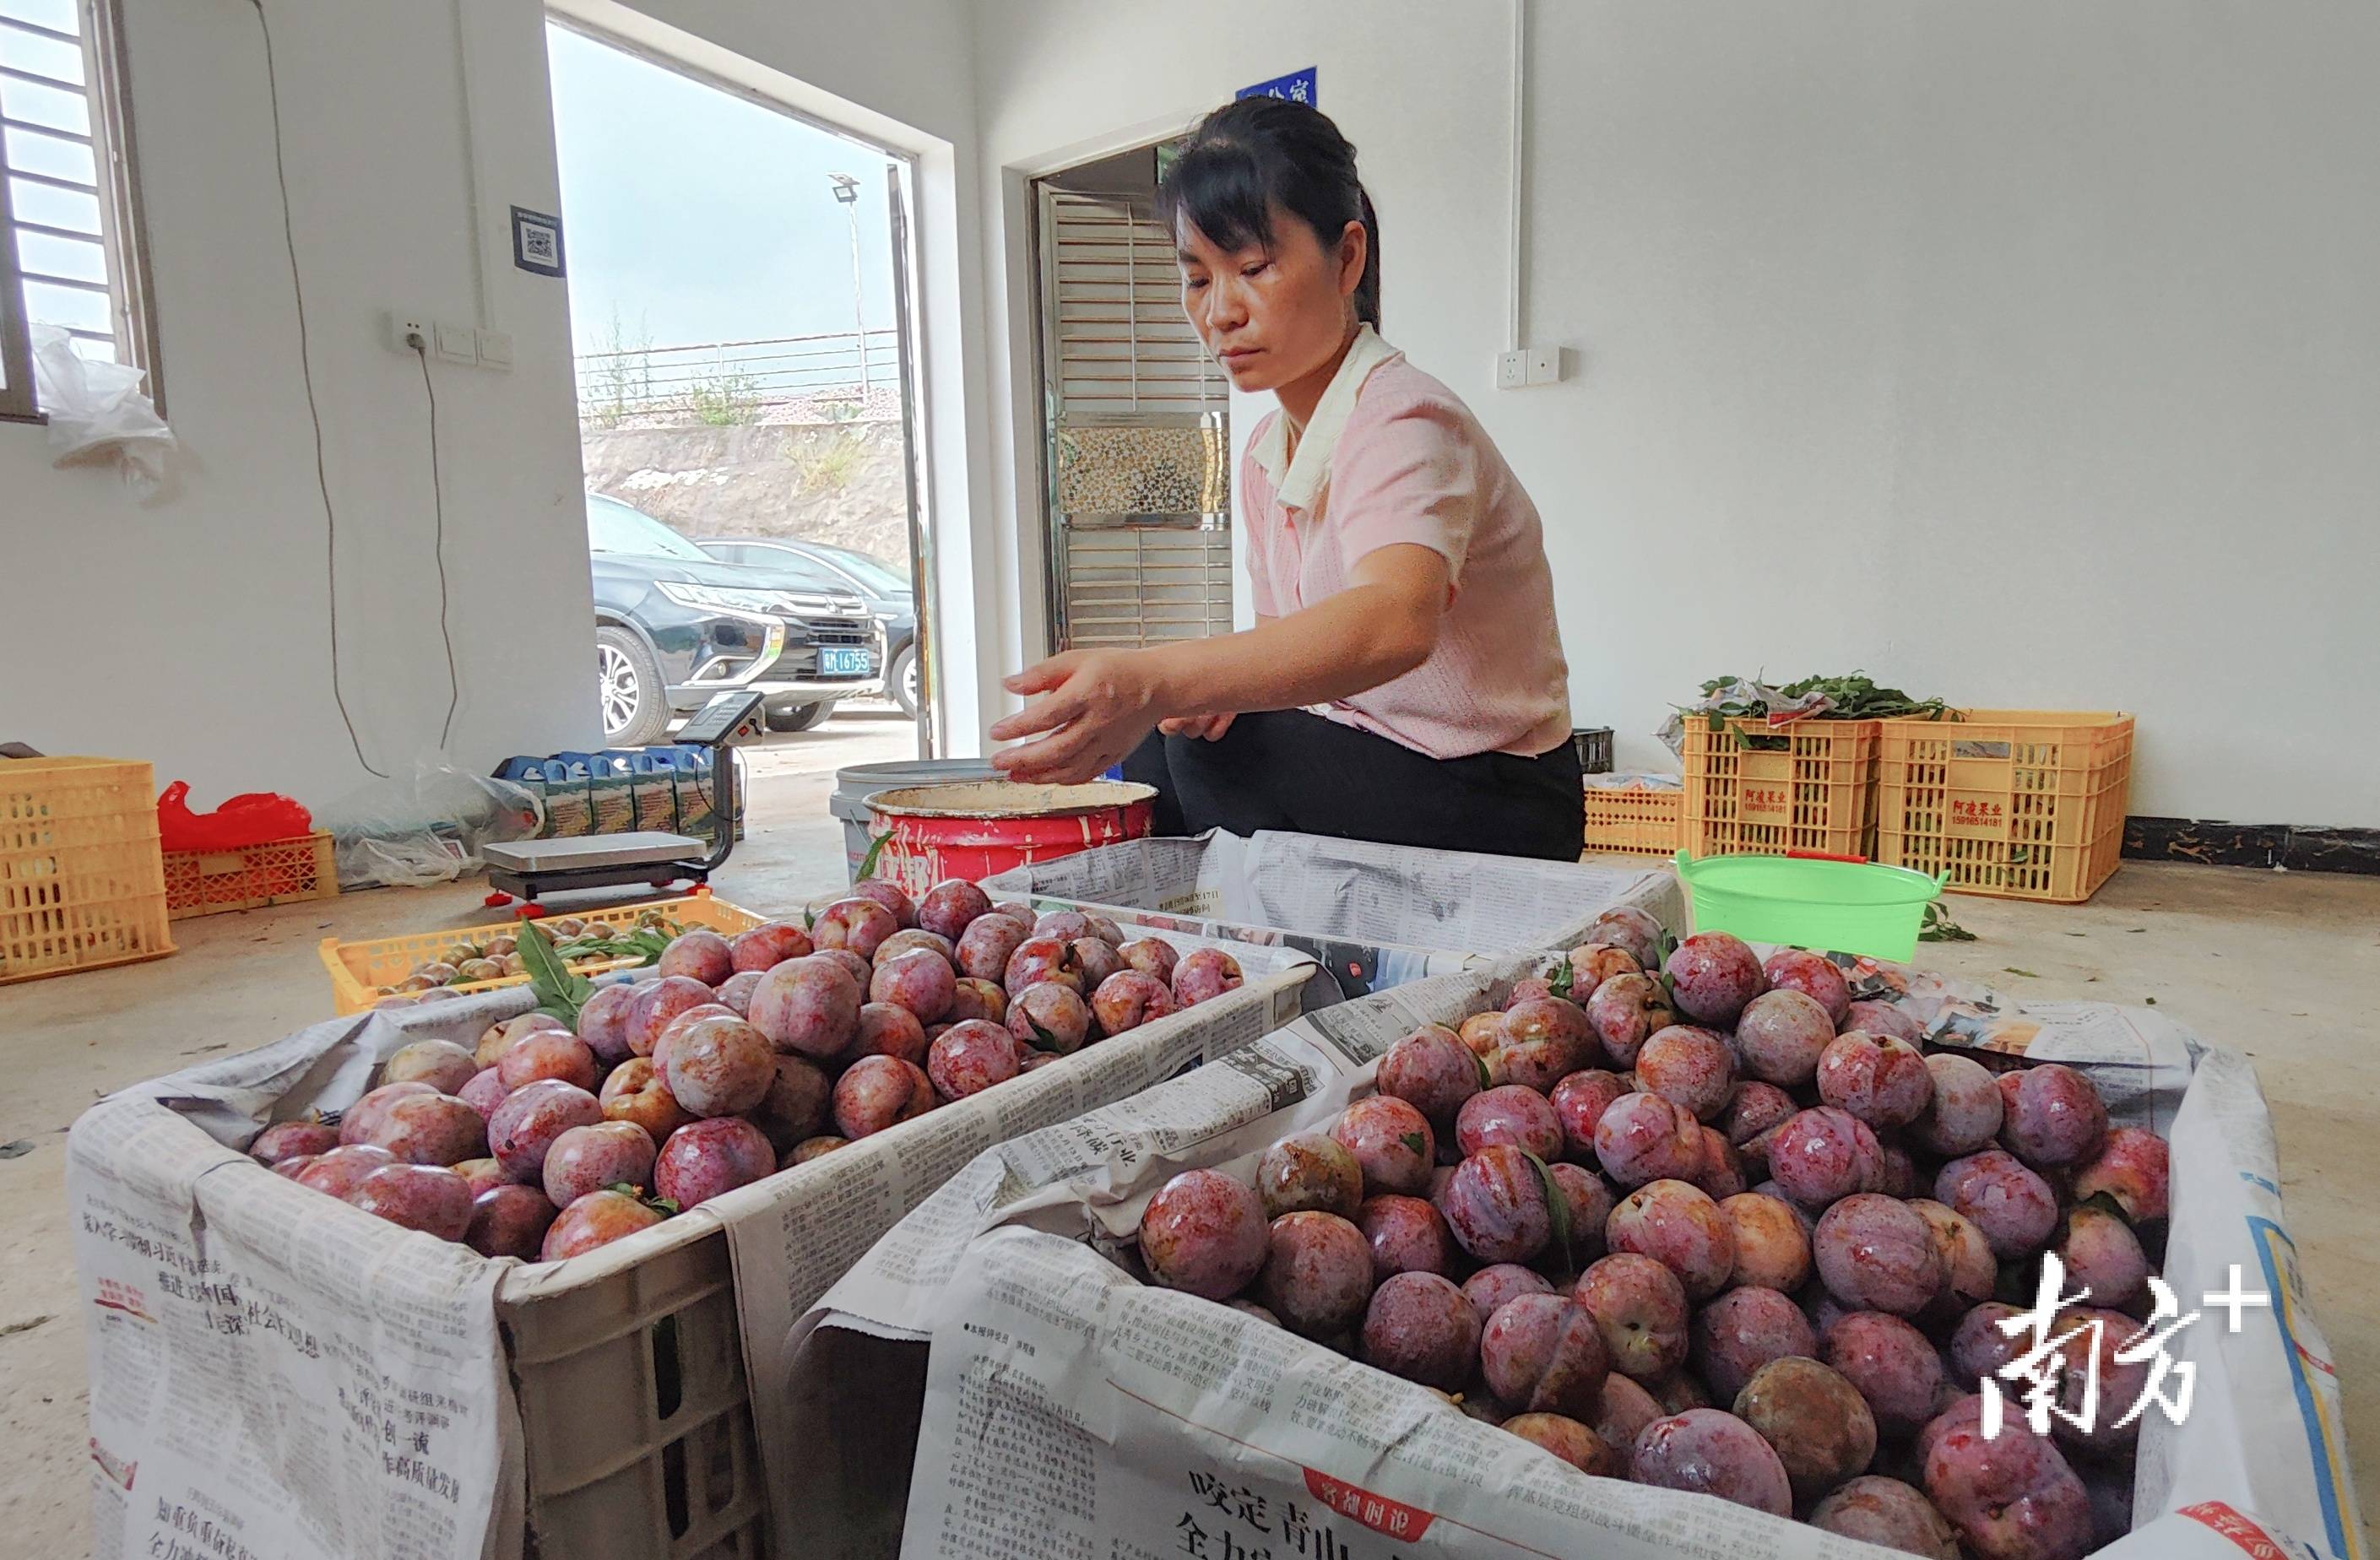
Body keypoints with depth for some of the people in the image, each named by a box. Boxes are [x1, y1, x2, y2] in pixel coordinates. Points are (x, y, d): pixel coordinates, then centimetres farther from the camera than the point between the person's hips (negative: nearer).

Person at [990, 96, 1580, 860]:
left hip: (1491, 810, -7)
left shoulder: (1403, 421, -19)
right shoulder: (1266, 454, 9)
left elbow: (1395, 622, -41)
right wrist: (1218, 685, -13)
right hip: (1357, 769, 7)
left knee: (1203, 756, -24)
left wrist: (1157, 680, -54)